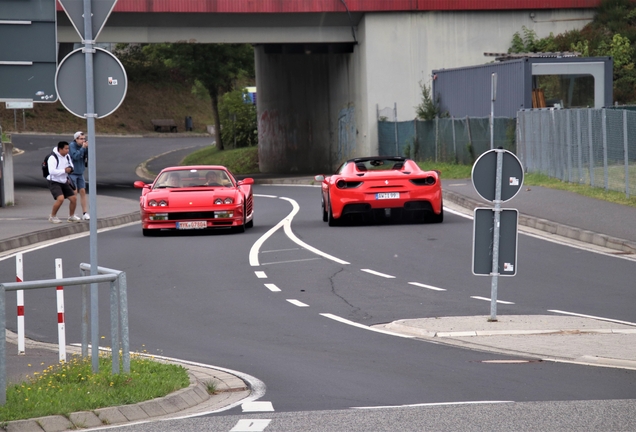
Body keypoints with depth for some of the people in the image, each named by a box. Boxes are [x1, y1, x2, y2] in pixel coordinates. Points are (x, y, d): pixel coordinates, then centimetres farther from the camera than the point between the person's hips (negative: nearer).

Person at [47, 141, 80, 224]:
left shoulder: (67, 156, 4)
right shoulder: (53, 158, -21)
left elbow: (71, 166, 19)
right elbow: (52, 171, -32)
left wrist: (70, 168, -6)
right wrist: (64, 170, -29)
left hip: (64, 182, 8)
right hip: (54, 182, -8)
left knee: (73, 198, 6)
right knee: (60, 198, -26)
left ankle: (71, 217, 28)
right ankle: (52, 217, -8)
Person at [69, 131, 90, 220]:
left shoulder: (84, 146, 2)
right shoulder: (71, 146, -14)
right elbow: (76, 156, -24)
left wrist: (88, 147, -18)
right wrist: (83, 148, -25)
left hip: (80, 173, 6)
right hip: (71, 173, -6)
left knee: (83, 192, 3)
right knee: (74, 192, -9)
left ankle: (85, 213, 6)